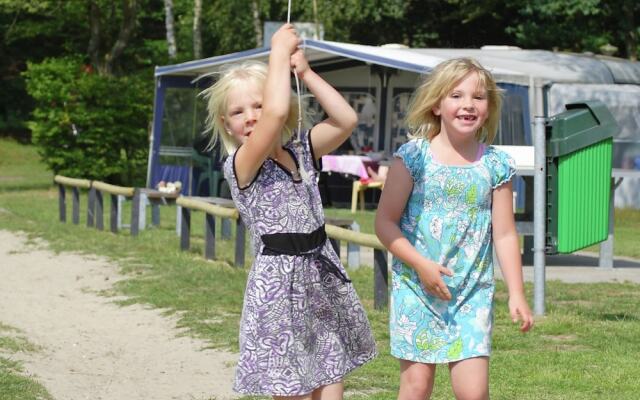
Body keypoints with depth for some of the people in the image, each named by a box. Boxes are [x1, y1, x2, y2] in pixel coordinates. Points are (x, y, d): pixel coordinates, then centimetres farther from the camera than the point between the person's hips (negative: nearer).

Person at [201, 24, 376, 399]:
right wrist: (280, 52, -15)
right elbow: (276, 112, -25)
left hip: (324, 277, 6)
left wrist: (305, 72, 0)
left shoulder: (301, 152, 10)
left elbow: (346, 120, 0)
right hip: (280, 282, -6)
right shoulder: (241, 165, -10)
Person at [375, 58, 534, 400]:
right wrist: (421, 265, -14)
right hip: (416, 286, -1)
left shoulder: (495, 165, 2)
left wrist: (517, 294, -2)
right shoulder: (414, 156, -4)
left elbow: (505, 235, 4)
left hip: (473, 293, 1)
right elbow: (385, 222, -4)